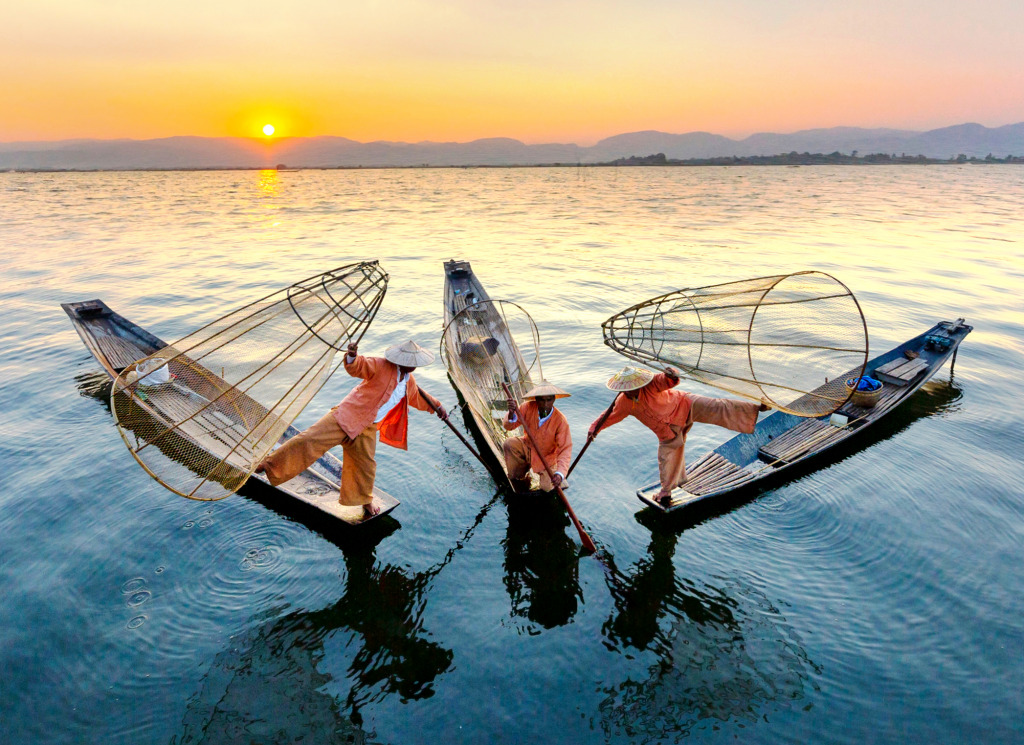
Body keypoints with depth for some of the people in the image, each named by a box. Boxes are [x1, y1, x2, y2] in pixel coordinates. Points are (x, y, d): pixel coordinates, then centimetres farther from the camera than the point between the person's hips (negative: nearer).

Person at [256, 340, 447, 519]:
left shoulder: (409, 381, 11)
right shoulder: (381, 366, -12)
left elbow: (419, 397, 31)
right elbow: (357, 367, -26)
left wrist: (437, 407, 34)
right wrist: (352, 357, -47)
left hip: (367, 430, 6)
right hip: (348, 416, -6)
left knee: (365, 466, 15)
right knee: (310, 439, -13)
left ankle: (364, 499, 39)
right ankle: (270, 464, -1)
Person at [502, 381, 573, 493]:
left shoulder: (561, 420, -26)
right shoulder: (529, 407, -18)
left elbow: (565, 449, -28)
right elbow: (508, 426, -16)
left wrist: (560, 473, -43)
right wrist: (511, 413, -41)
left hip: (547, 457, -2)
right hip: (527, 448, 2)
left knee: (548, 487, -19)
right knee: (509, 444, -26)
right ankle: (520, 478, -3)